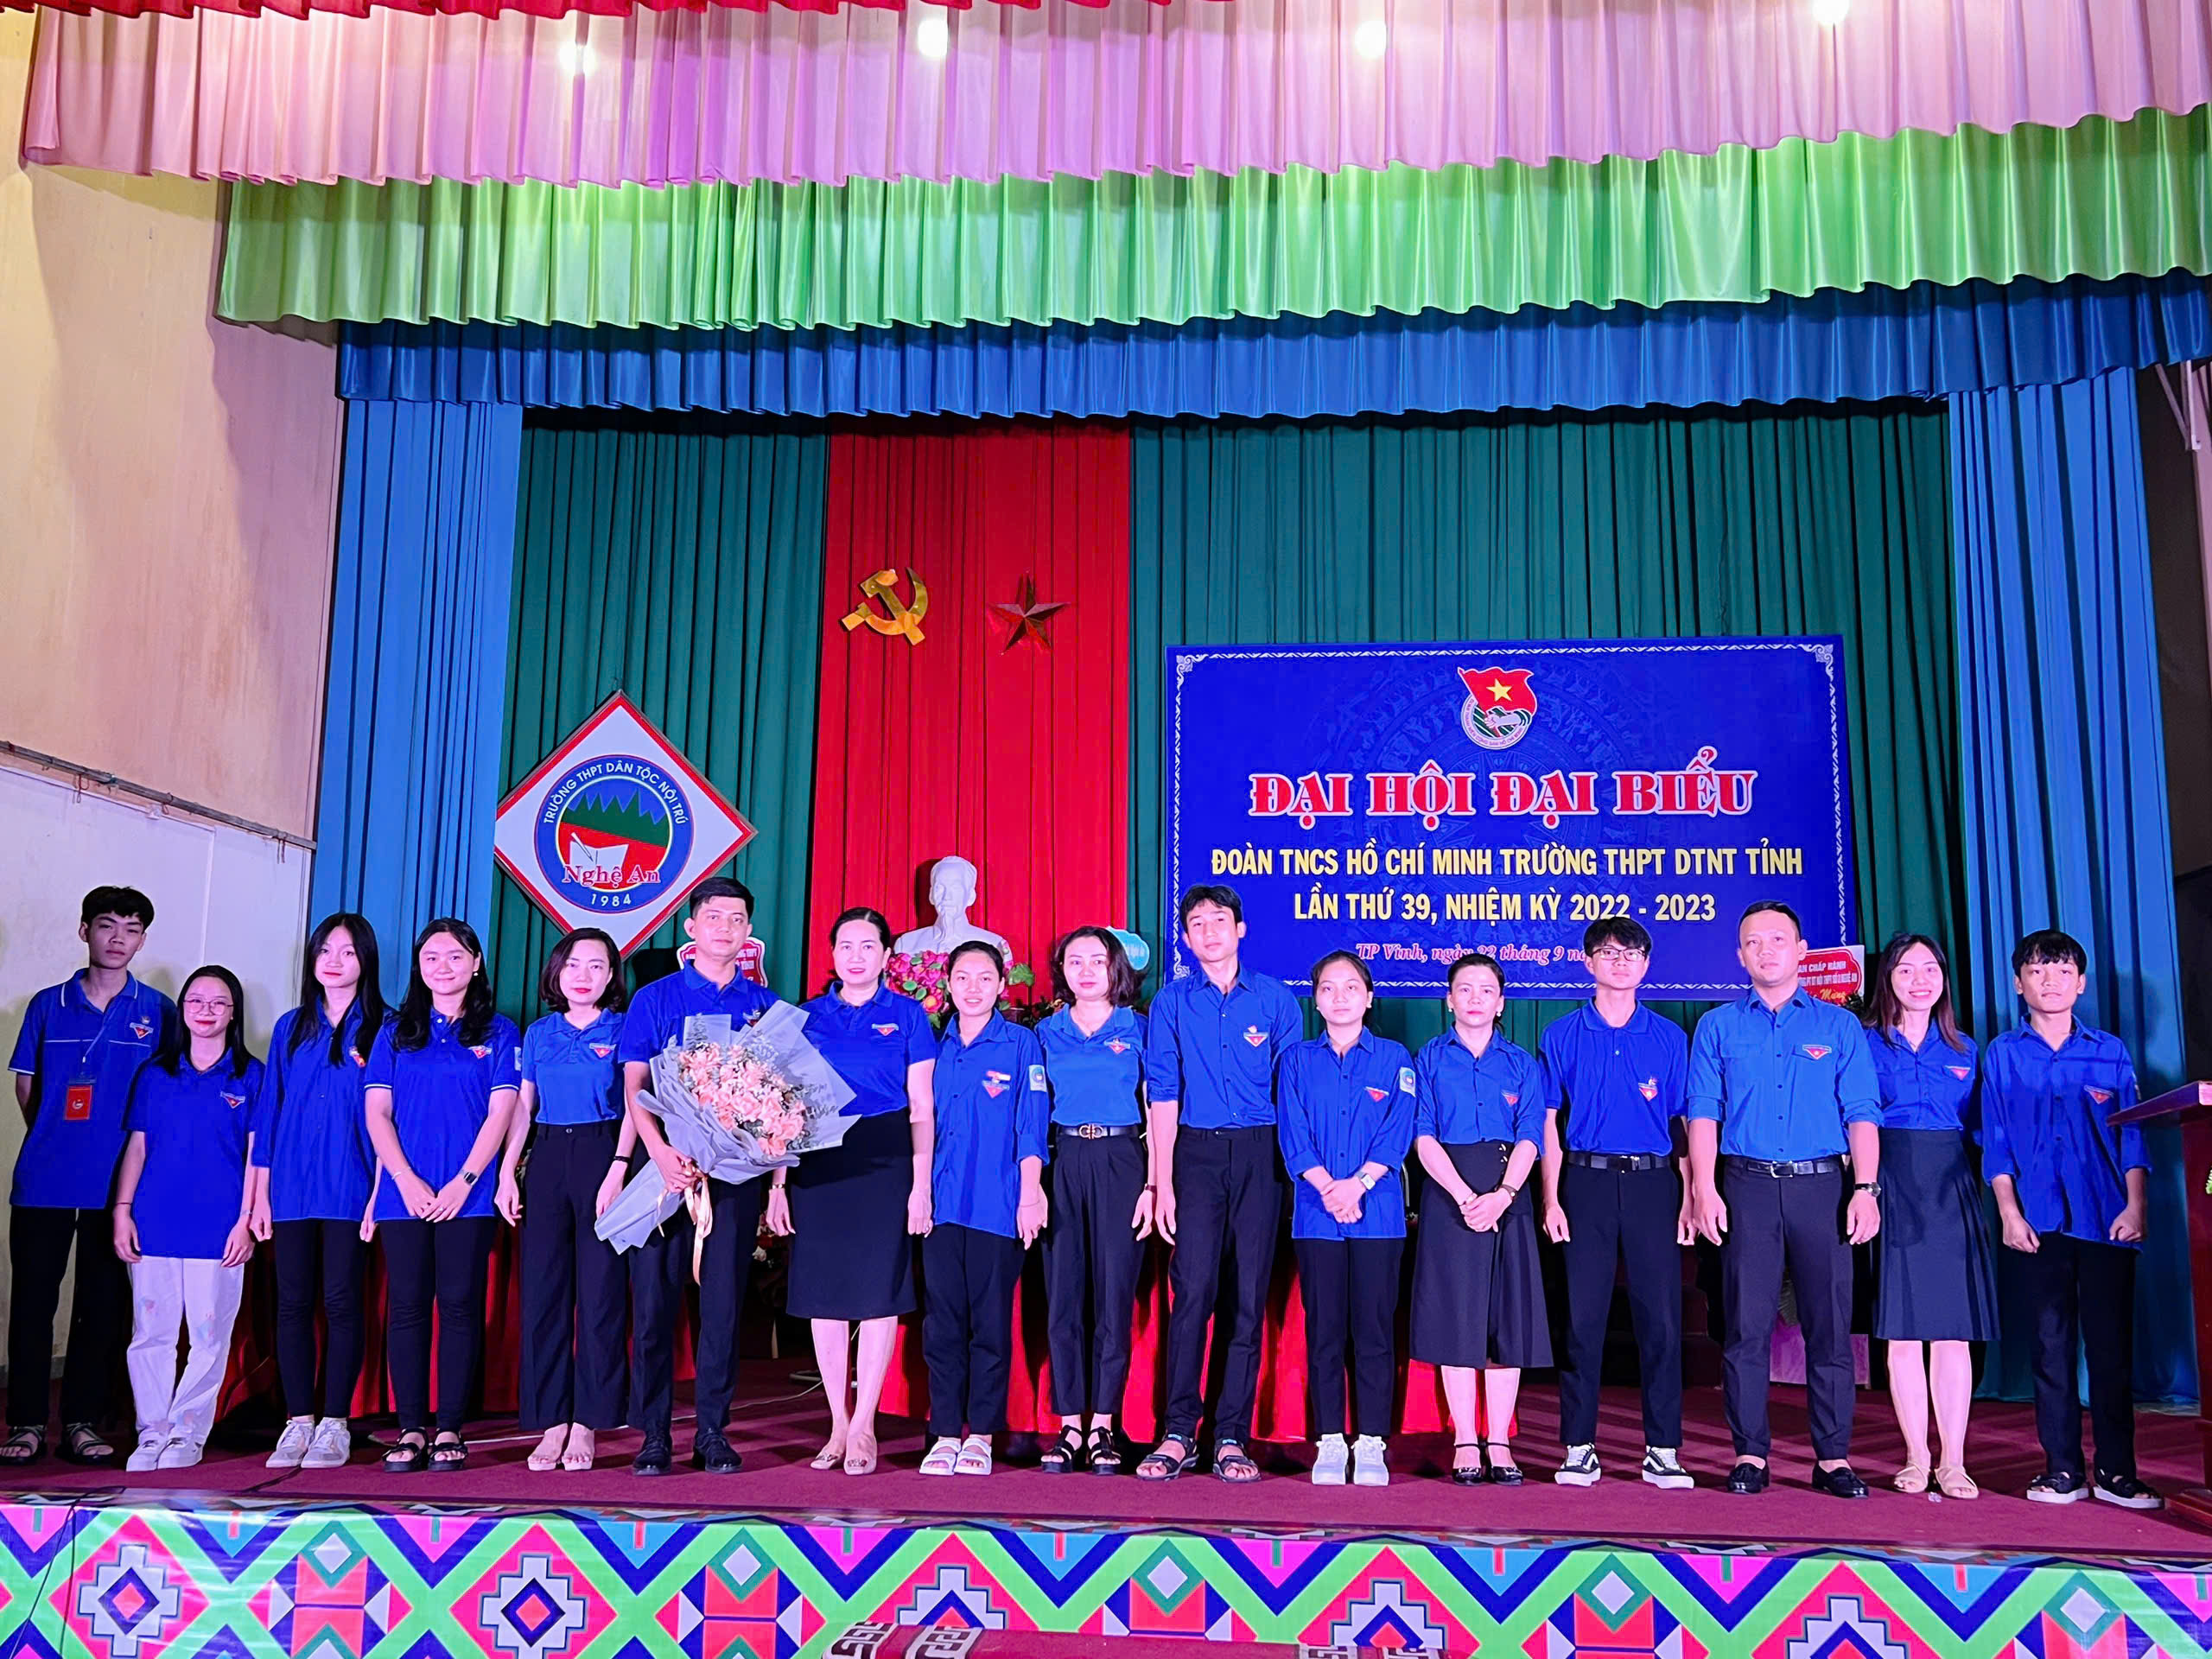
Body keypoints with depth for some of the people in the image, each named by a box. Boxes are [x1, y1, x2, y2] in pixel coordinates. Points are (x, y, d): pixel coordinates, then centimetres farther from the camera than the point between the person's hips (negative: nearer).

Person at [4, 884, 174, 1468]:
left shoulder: (157, 1011, 5)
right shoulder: (48, 1004, 8)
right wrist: (51, 1136, 5)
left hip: (117, 1179, -1)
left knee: (103, 1303, 4)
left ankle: (83, 1421, 12)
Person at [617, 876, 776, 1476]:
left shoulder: (765, 1006, 11)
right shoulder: (654, 999, 7)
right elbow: (635, 1085, -1)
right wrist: (661, 1152, -16)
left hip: (737, 1172, 1)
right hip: (666, 1166, -1)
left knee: (724, 1301, 2)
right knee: (654, 1298, -1)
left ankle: (713, 1433, 10)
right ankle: (654, 1435, 8)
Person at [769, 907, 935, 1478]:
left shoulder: (908, 1016, 4)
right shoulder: (808, 1017, 10)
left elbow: (922, 1109, 2)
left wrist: (921, 1184, -5)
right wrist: (778, 1181, 5)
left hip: (885, 1161, -2)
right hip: (818, 1163, 3)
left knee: (878, 1290, -2)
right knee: (824, 1292, 4)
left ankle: (863, 1425, 9)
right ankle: (839, 1425, 15)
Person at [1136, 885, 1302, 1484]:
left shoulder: (1275, 999, 8)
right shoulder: (1172, 1002, 8)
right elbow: (1162, 1093, 4)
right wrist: (1163, 1182, -2)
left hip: (1261, 1153, 0)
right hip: (1196, 1151, 0)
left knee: (1250, 1292, 0)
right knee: (1192, 1288, -7)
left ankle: (1232, 1439, 7)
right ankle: (1178, 1434, 0)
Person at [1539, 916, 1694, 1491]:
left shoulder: (1669, 1038, 9)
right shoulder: (1562, 1035, 7)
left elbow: (1683, 1124, 9)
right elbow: (1550, 1124, 6)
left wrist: (1689, 1199, 1)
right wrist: (1552, 1200, -1)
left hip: (1653, 1184, 1)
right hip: (1587, 1182, -1)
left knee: (1661, 1317, 0)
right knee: (1583, 1317, 1)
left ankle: (1663, 1451, 8)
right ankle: (1579, 1448, 9)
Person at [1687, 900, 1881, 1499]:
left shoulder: (1839, 1025, 10)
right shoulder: (1718, 1027, 10)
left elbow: (1862, 1114, 5)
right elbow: (1703, 1113, 5)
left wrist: (1865, 1189, -5)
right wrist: (1704, 1190, -5)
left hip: (1821, 1186, 0)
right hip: (1746, 1186, 0)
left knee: (1829, 1324, 1)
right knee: (1747, 1325, 1)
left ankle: (1833, 1458, 9)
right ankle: (1750, 1454, 9)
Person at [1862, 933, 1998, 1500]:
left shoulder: (1965, 1050, 14)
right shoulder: (1866, 1045, 5)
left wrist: (1991, 1199, 5)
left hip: (1953, 1192, 2)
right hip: (1891, 1189, -2)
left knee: (1953, 1333, 0)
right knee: (1902, 1332, 0)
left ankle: (1953, 1463, 6)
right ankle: (1916, 1459, 8)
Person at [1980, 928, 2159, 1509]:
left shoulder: (2110, 1052, 10)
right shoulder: (2002, 1054, 8)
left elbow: (2131, 1137, 8)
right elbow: (1996, 1143, 6)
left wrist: (2135, 1205, -2)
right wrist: (2009, 1213, -2)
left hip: (2106, 1217, 0)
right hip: (2040, 1219, 0)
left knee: (2111, 1344, 0)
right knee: (2052, 1342, 2)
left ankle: (2116, 1471, 8)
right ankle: (2062, 1470, 9)